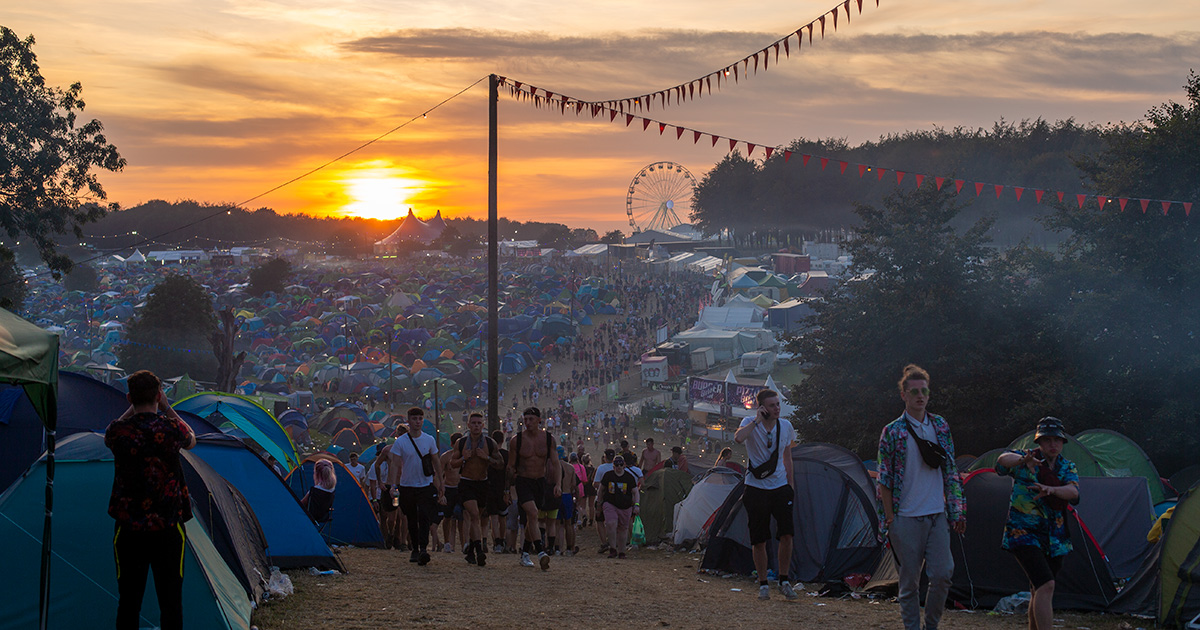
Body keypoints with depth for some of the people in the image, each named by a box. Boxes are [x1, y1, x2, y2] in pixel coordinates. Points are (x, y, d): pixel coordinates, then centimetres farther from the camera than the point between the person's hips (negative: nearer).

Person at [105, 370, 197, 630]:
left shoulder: (118, 432, -8)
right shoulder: (172, 429, -10)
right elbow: (191, 440, 16)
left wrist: (132, 408, 19)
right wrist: (167, 408, 20)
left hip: (128, 529, 1)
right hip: (168, 529, 0)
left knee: (128, 602, 8)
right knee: (171, 602, 7)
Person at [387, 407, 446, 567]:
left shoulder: (429, 440, 3)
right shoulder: (400, 442, -4)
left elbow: (436, 462, 13)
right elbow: (395, 465, -8)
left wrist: (440, 484, 14)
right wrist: (393, 485, -21)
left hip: (426, 486, 0)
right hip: (407, 486, 0)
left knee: (424, 518, -15)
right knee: (412, 521, 9)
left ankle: (423, 549, -22)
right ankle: (415, 550, 21)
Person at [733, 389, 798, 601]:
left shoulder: (785, 427, 3)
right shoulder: (750, 424, -8)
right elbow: (738, 438, -32)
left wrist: (790, 486, 12)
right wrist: (757, 420, -24)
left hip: (780, 488, 3)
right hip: (756, 488, -3)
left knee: (786, 534, -7)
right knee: (759, 540, 0)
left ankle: (784, 582, 7)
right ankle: (763, 585, 12)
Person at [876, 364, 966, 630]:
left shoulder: (940, 427, 9)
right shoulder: (893, 432, -3)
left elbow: (950, 473, 14)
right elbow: (884, 480, -2)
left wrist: (957, 512, 9)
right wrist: (890, 519, -5)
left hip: (937, 515, 3)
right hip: (907, 517, -3)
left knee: (942, 574, -4)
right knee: (910, 580, 1)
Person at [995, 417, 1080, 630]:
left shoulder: (1068, 467, 7)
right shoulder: (1025, 460, -5)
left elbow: (1073, 492, -14)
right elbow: (1003, 461, -28)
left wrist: (1051, 489, -37)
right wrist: (1022, 460, -51)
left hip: (1055, 539, 5)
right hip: (1024, 535, -5)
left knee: (1039, 592, 15)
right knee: (1046, 585, -22)